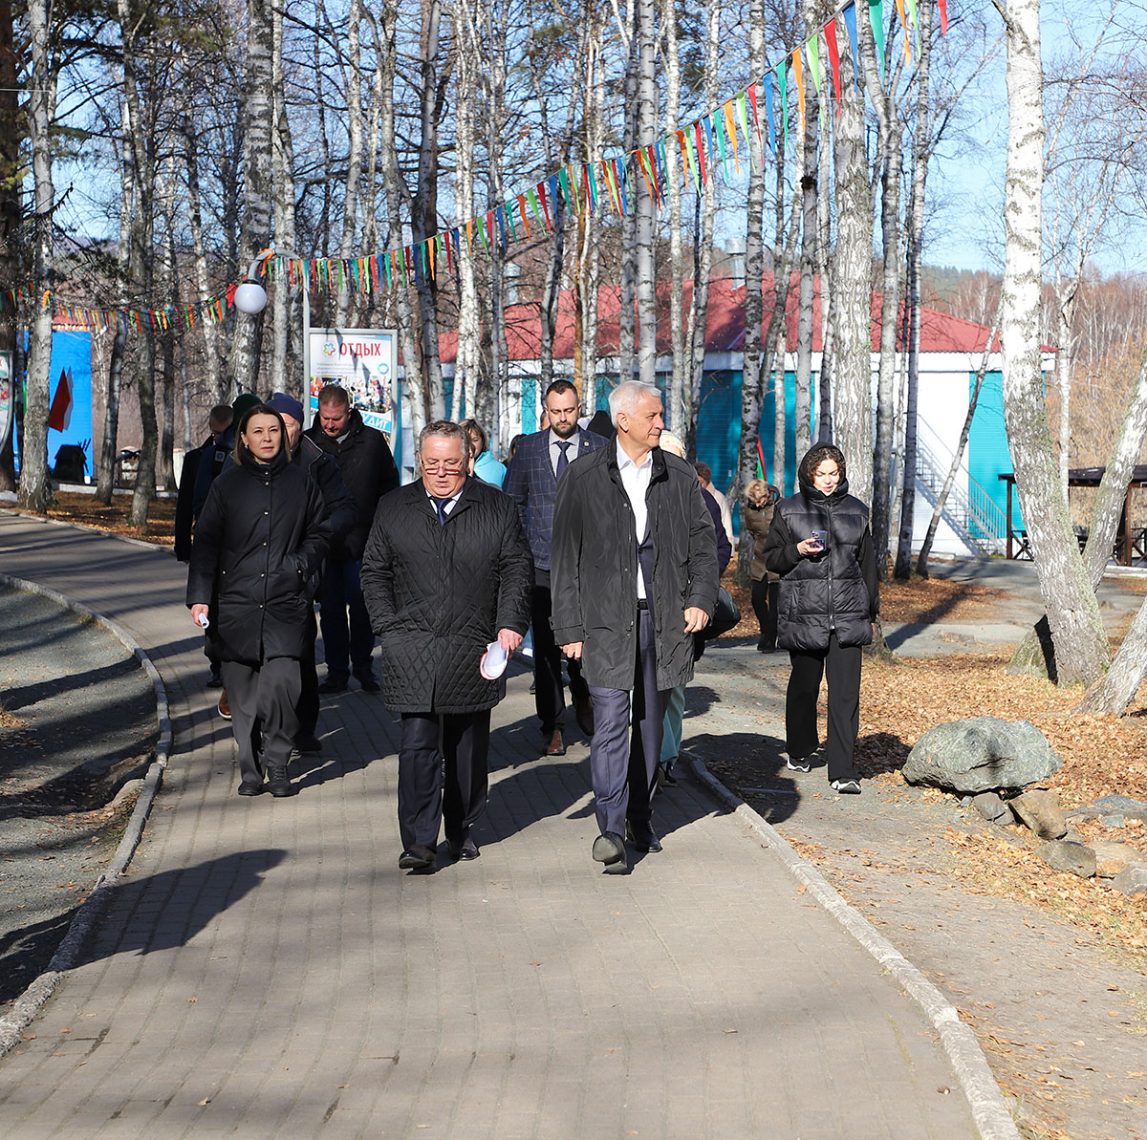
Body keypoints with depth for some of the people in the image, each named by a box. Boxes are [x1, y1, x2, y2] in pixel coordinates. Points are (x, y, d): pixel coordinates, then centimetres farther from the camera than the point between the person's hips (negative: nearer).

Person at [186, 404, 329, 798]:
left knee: (281, 684, -15)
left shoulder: (301, 483, 8)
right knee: (242, 692, 3)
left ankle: (277, 762, 3)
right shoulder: (227, 484, 6)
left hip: (286, 604, 0)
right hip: (236, 603, 0)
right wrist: (199, 596, -3)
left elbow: (318, 536, 19)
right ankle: (250, 769, 16)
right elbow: (205, 543, 5)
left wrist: (301, 565, 0)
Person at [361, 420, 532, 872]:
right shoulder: (394, 509, 8)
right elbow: (375, 573, 10)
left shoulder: (496, 508, 6)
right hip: (413, 647, -1)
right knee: (418, 742, -11)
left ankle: (462, 830, 25)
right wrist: (389, 629, 0)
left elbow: (516, 569, 6)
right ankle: (419, 841, -11)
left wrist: (510, 623, -6)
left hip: (473, 648, 1)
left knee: (469, 745, 10)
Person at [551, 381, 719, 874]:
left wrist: (701, 599, -4)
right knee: (611, 720, -11)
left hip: (662, 616, 3)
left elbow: (703, 543, 13)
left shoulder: (680, 477, 8)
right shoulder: (584, 477, 0)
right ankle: (611, 828, -13)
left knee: (650, 721, 11)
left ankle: (641, 820, 24)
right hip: (606, 618, -3)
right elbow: (565, 555, 1)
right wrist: (568, 627, -3)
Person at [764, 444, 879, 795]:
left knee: (845, 691, -8)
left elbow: (867, 564, 17)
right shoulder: (789, 510, 5)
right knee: (804, 685, 10)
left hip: (847, 615, 1)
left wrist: (871, 613, 17)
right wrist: (798, 549, -13)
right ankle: (799, 752, 32)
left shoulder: (856, 511, 11)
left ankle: (842, 771, -10)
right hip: (803, 613, -1)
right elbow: (771, 558, 7)